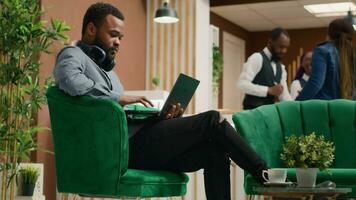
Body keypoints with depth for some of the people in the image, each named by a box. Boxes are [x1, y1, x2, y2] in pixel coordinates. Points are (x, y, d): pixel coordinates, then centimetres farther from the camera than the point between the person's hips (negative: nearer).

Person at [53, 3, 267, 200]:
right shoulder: (73, 55, 2)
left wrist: (163, 116, 1)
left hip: (135, 141, 9)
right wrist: (119, 98, -17)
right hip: (126, 144, -9)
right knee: (212, 120, -10)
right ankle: (263, 172, 4)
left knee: (215, 153, -3)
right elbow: (71, 81, -25)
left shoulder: (105, 66, 29)